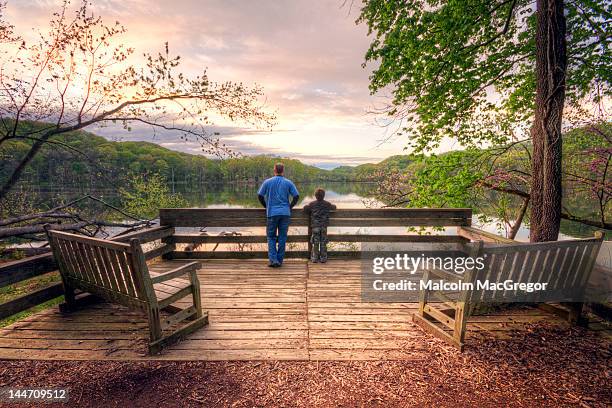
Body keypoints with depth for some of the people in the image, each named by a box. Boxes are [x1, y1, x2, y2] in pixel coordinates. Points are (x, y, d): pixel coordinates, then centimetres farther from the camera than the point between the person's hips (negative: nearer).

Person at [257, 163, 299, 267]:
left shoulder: (267, 182, 1)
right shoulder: (288, 183, 2)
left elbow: (260, 196, 2)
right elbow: (296, 196, -1)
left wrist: (266, 206, 15)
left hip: (272, 213, -1)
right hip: (285, 213, 1)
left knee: (271, 237, 9)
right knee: (282, 237, 8)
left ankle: (273, 259, -3)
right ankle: (280, 260, 13)